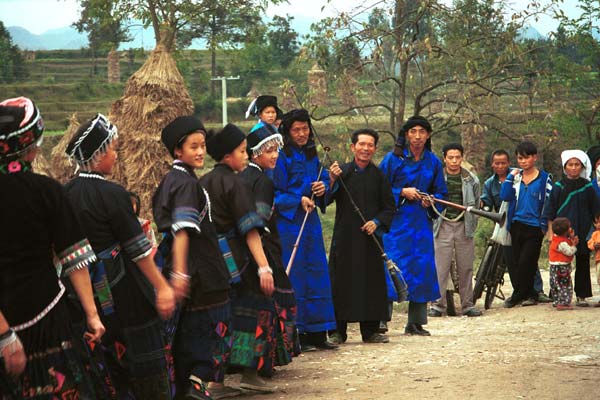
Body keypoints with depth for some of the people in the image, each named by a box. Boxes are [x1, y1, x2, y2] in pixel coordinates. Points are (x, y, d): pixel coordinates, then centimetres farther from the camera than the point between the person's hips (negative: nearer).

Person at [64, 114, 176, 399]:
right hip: (124, 289, -7)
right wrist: (162, 287, -9)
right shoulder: (112, 194, -18)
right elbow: (138, 248, -16)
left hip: (89, 289, 7)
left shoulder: (68, 193, 3)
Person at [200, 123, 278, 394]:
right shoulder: (235, 184, -10)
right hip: (234, 257, -7)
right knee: (254, 309, 2)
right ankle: (250, 373, 0)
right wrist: (264, 267, -19)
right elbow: (250, 229, -16)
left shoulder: (203, 183, 11)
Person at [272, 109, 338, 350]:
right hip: (288, 223, -7)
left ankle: (316, 334, 14)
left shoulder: (312, 156, 12)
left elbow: (324, 179, 21)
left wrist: (323, 187, -1)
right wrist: (298, 200, -20)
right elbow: (274, 194, -11)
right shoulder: (282, 158, -9)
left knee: (316, 275, 8)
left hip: (310, 222, 7)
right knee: (293, 278, -6)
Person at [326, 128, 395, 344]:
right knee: (341, 283, -1)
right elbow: (325, 200, -8)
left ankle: (370, 331, 12)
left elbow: (389, 207, 9)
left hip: (370, 237, 2)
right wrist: (332, 181, -25)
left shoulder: (379, 176, 7)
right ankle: (338, 331, 6)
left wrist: (377, 222, -8)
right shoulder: (341, 171, 2)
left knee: (372, 282, 3)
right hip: (345, 237, -2)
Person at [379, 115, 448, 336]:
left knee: (423, 268, 1)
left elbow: (441, 192, 16)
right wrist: (402, 192, -14)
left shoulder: (433, 162, 10)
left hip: (422, 223, 4)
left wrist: (431, 201, -5)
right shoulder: (393, 158, -2)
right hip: (397, 221, -4)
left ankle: (415, 322, 9)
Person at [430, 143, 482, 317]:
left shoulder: (471, 179, 9)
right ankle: (438, 304, -2)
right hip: (443, 226, -2)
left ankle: (467, 305, 10)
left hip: (464, 226, 2)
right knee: (440, 268, -6)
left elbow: (475, 205, 15)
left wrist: (471, 227, 10)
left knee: (466, 268, 4)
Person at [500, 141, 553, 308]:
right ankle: (529, 294, 14)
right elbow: (505, 196, -1)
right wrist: (511, 177, -6)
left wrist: (545, 224, -7)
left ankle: (517, 296, 1)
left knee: (525, 262, -10)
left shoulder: (544, 178, -1)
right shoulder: (515, 176, 11)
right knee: (516, 262, 5)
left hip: (534, 227, -5)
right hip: (516, 225, 5)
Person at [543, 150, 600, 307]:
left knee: (582, 263, 3)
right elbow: (550, 214, 5)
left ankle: (581, 296, 9)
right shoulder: (558, 187, 4)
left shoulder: (587, 187, 5)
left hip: (582, 232, 0)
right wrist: (550, 232, -1)